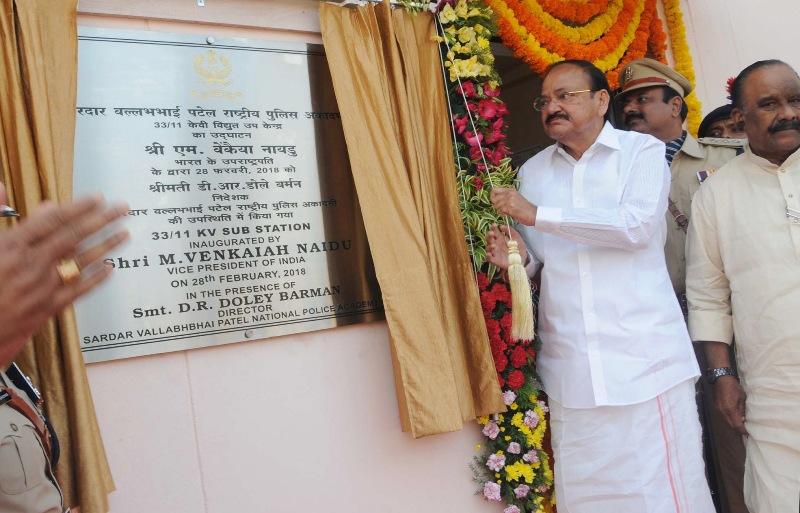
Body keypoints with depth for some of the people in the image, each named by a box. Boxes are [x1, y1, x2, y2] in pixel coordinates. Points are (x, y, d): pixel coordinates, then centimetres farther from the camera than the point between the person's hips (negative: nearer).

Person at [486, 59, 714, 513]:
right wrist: (517, 259, -5)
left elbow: (637, 224, -15)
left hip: (646, 362, -3)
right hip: (570, 371, 3)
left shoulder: (643, 151, 4)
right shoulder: (533, 171, 16)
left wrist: (538, 215, -14)